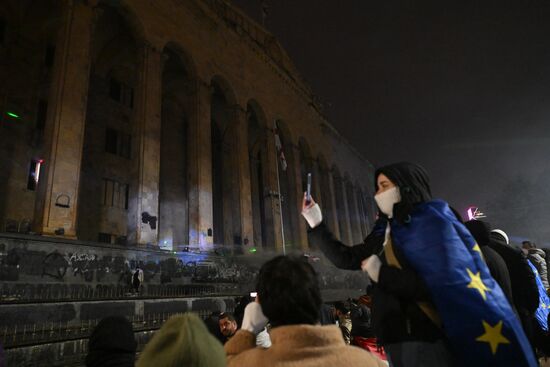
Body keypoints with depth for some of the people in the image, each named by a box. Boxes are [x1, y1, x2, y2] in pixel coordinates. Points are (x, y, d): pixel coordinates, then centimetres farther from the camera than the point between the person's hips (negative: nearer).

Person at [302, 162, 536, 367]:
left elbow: (448, 285, -18)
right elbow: (346, 259, 12)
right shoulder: (385, 231, 9)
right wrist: (316, 224, 8)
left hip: (429, 339, -7)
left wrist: (381, 273, -12)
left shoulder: (430, 219, -9)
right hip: (396, 339, 7)